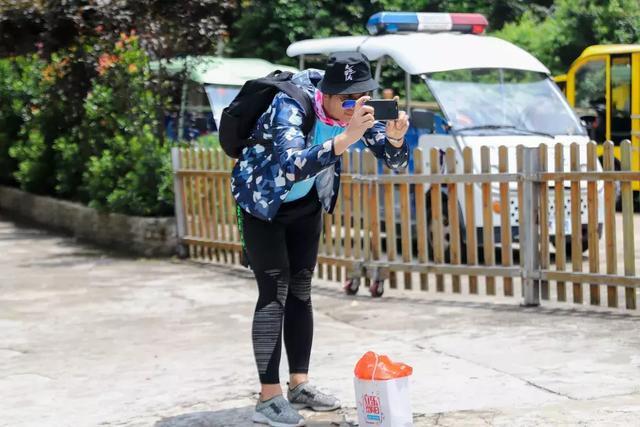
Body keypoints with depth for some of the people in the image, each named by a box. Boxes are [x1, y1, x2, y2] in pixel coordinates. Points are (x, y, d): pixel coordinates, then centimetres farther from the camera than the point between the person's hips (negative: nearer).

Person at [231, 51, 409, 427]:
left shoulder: (355, 110, -15)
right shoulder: (290, 106, -33)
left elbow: (395, 160, -11)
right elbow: (292, 167, -48)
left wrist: (395, 137, -35)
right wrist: (347, 137, -57)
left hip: (306, 202, 6)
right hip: (263, 199, -6)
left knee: (301, 290, 8)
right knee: (275, 292, -11)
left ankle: (300, 385, 16)